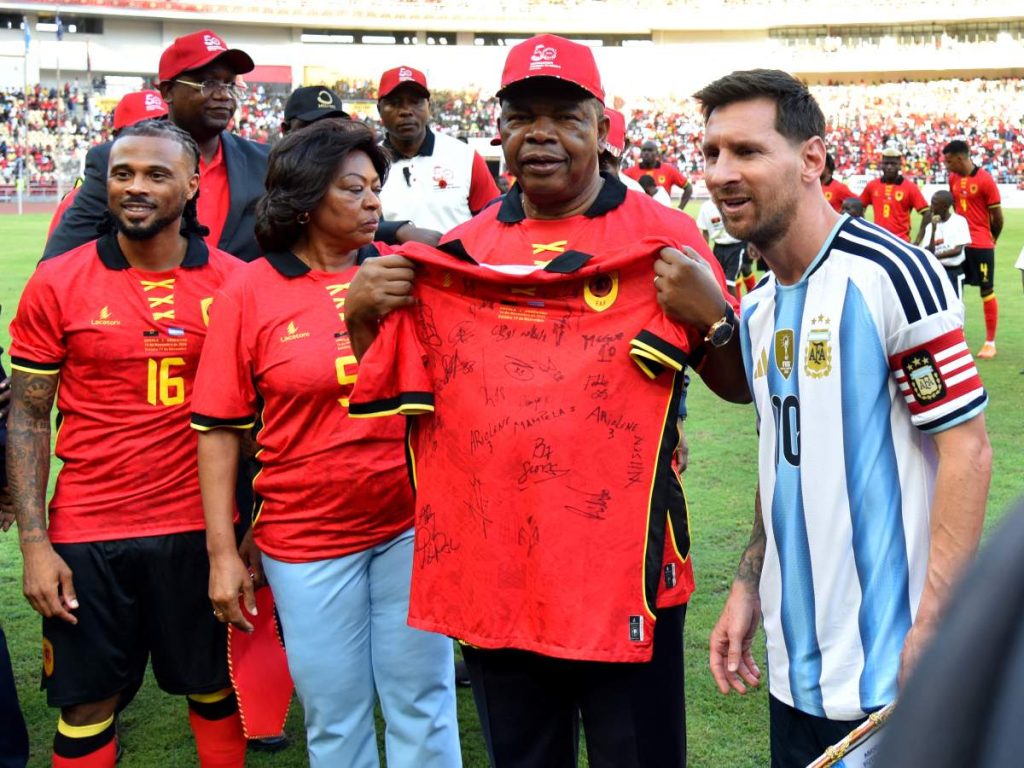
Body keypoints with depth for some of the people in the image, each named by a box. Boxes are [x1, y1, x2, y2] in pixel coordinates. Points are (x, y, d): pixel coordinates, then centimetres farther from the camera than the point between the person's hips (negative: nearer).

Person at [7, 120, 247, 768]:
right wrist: (33, 544, -6)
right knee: (87, 702, 10)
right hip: (87, 530, 0)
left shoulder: (234, 283, -2)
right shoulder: (57, 284, -3)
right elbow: (28, 417, 0)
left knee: (214, 686, 14)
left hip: (199, 526, 1)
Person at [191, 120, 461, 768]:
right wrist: (223, 551, -5)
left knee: (423, 702, 10)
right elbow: (220, 428, -2)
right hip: (306, 538, -1)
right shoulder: (250, 292, -4)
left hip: (410, 524, 2)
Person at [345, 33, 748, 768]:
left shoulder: (662, 234, -4)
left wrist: (711, 314, -22)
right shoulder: (459, 251, 6)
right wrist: (362, 313, -6)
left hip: (622, 567, -3)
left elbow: (739, 387, -3)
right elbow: (387, 392, 12)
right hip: (488, 569, 4)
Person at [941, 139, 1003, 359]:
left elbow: (997, 216, -7)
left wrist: (991, 239, 6)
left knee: (987, 291, 2)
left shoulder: (985, 180, -13)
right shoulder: (953, 178, 6)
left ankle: (990, 342, 9)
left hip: (981, 246, -6)